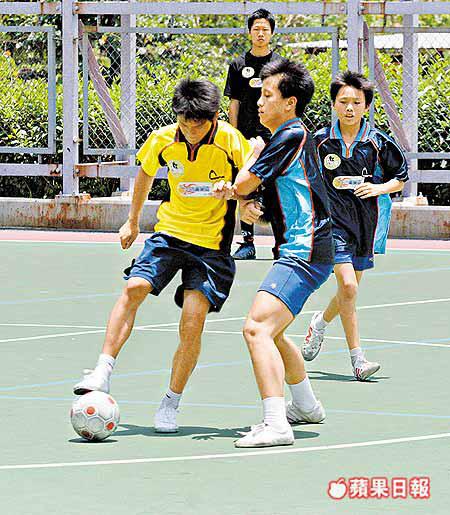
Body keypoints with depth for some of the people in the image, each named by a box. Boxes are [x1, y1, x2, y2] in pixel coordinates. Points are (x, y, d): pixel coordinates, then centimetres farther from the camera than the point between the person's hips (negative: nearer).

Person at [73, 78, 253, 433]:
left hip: (212, 244, -3)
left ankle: (172, 403, 1)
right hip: (169, 231, 3)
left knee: (193, 319, -13)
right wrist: (133, 221, 26)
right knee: (134, 287, -21)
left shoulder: (231, 142, -15)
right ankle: (104, 371, -18)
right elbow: (146, 173, 17)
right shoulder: (163, 140, -4)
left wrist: (247, 201, -20)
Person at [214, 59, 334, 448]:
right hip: (300, 251, 11)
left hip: (304, 255, -11)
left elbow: (244, 185, -12)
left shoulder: (291, 136, -15)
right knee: (272, 332, 27)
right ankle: (307, 406, 43)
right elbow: (250, 190, 20)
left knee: (257, 329, -23)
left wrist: (255, 153, 8)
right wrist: (232, 190, -2)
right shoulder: (292, 135, 16)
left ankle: (276, 425, -30)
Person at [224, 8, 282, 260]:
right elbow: (234, 103, 9)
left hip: (274, 136, -2)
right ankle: (248, 242, 8)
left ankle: (281, 243, 2)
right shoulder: (239, 65, 9)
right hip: (246, 136, 2)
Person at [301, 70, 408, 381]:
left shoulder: (379, 142, -1)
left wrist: (378, 188, -7)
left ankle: (321, 322, 45)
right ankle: (358, 359, -12)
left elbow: (401, 177, 9)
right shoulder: (321, 141, -3)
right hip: (333, 220, -3)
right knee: (348, 286, -17)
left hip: (367, 223, 3)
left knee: (349, 290, 12)